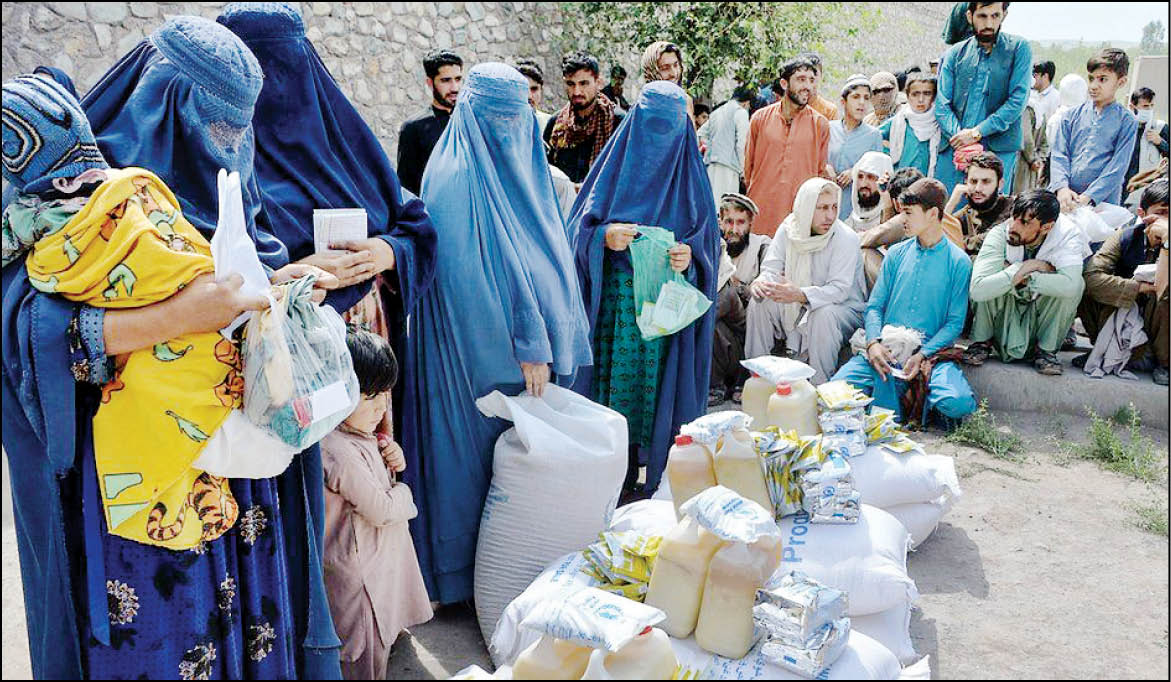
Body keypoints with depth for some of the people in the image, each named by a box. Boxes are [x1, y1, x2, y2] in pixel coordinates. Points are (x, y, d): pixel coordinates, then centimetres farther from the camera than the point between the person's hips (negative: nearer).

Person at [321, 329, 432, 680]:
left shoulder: (361, 435, 4)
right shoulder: (338, 450, -27)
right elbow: (379, 509, -25)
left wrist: (394, 462, -2)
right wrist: (404, 493, -4)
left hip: (381, 560, 10)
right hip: (359, 569, -10)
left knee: (381, 637, 22)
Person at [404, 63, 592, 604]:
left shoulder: (523, 169, 13)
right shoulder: (456, 176, -12)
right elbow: (471, 274, -19)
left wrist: (551, 341, 7)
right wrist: (525, 346, -19)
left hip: (531, 348, 8)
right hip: (477, 352, -8)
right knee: (479, 449, 1)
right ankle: (465, 573, 18)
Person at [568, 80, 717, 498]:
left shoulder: (689, 173, 8)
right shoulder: (616, 164, 7)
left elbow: (708, 237, 6)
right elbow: (580, 227, 4)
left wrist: (689, 256, -16)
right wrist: (603, 237, -17)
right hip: (615, 302, 0)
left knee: (661, 386, 1)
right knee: (615, 377, 1)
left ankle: (658, 476, 13)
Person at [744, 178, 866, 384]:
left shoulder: (846, 238, -18)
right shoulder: (789, 229, -3)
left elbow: (839, 289, -27)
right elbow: (771, 269, -6)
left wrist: (799, 295, -44)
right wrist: (760, 283, -33)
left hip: (843, 308, -5)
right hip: (795, 311, 5)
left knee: (823, 314, -35)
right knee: (759, 303, -14)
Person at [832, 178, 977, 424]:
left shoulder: (959, 262, 2)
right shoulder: (896, 253, 12)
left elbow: (955, 322, -1)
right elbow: (874, 306, 10)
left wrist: (922, 355, -16)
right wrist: (874, 342, -11)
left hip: (930, 351, -2)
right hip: (885, 350, 2)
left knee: (958, 403, -30)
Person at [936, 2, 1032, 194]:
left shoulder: (1018, 49, 5)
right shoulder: (954, 54, 12)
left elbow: (1018, 100, -4)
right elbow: (942, 105, 5)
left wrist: (977, 132, -13)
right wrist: (959, 137, -12)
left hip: (998, 150, -2)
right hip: (953, 149, 2)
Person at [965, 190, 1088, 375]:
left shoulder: (1068, 234, -20)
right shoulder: (1000, 233, -22)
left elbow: (1070, 285, -40)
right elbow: (978, 289, -35)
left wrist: (1021, 275, -31)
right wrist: (1025, 268, -31)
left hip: (1041, 316, 0)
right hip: (1004, 314, 0)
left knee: (1076, 284, -27)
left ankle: (1046, 349, -6)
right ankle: (982, 341, -5)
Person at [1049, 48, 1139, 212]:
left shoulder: (1127, 121, 5)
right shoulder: (1072, 115, 12)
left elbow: (1118, 167, -2)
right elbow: (1059, 155, 6)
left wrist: (1088, 197, -14)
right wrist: (1062, 187, -12)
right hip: (1063, 199, 2)